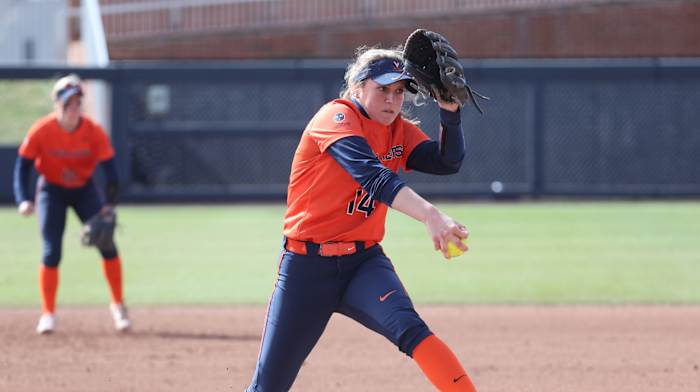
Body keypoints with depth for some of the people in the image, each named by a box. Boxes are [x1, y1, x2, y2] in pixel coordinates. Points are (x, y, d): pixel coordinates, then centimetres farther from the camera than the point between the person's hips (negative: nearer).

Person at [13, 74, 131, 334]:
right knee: (51, 252, -9)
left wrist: (109, 203, -29)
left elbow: (109, 169, -18)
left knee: (107, 245, -8)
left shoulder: (94, 132, -20)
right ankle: (48, 314, 2)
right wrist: (24, 200, -31)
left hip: (84, 188, 1)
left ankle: (118, 305, 8)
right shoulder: (41, 131, -22)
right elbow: (23, 166, -17)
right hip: (51, 190, -1)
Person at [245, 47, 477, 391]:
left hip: (365, 261, 4)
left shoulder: (399, 131, 8)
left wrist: (449, 109, -20)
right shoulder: (336, 117, -13)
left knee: (409, 327, -28)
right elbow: (371, 175, -30)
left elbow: (447, 162, -4)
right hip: (308, 265, -4)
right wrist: (428, 214, -45)